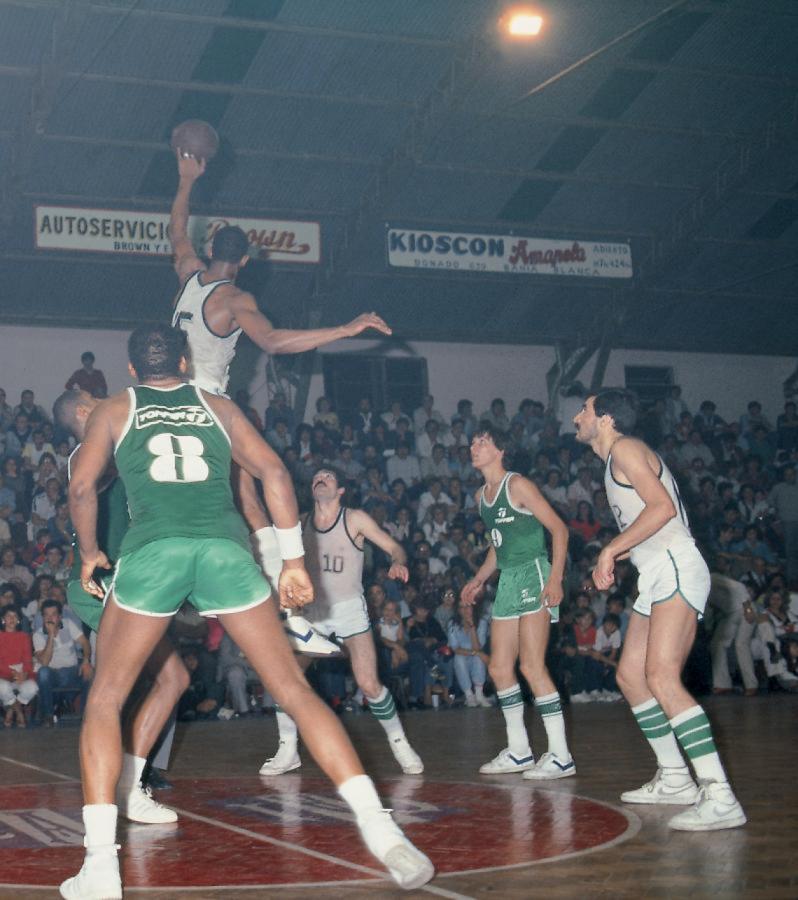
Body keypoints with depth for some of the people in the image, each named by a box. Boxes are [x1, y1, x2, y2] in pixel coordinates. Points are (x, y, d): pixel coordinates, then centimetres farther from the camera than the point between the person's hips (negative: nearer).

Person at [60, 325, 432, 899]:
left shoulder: (115, 411, 23)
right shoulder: (219, 407, 26)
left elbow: (83, 485, 11)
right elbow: (273, 471, 15)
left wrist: (89, 553, 26)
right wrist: (293, 561, 16)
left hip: (152, 548, -1)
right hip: (225, 545, 1)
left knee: (104, 701, 13)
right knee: (296, 691, 4)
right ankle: (382, 831, -8)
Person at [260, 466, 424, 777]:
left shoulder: (355, 519, -5)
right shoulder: (302, 524, 5)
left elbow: (394, 547, -5)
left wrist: (398, 563, -26)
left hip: (350, 608, -3)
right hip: (313, 611, 3)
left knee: (369, 685, -14)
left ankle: (399, 743, 8)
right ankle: (287, 751, 4)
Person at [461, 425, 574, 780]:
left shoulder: (517, 485, -9)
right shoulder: (481, 496, 16)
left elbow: (559, 529, -12)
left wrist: (556, 578, -21)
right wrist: (479, 579, 22)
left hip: (533, 574, -9)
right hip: (506, 580, 9)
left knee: (531, 666, -14)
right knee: (499, 668, 8)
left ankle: (560, 756, -10)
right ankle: (519, 751, 18)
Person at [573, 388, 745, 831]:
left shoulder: (625, 448, -6)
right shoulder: (614, 461, 24)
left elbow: (662, 507, -19)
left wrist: (611, 548, -15)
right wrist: (611, 560, 19)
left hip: (676, 569, -11)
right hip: (657, 577, 11)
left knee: (661, 678, -21)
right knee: (630, 676, 14)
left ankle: (720, 797, -27)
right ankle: (674, 778, 22)